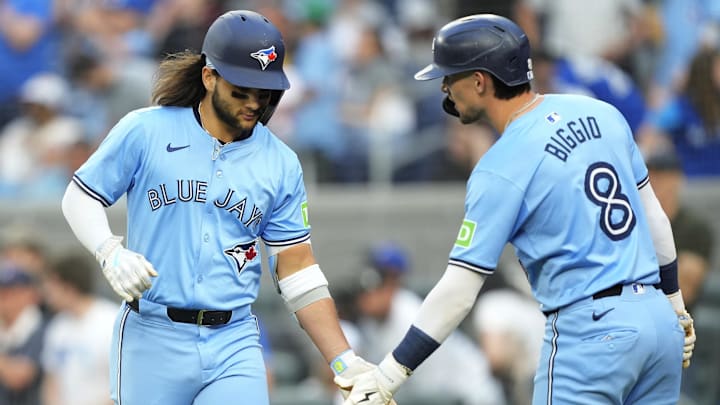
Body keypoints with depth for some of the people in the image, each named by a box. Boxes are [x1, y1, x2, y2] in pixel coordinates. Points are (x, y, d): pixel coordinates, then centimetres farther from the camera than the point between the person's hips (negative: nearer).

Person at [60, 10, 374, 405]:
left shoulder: (281, 164, 6)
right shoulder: (145, 131, -1)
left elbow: (297, 269, 8)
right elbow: (80, 197, 5)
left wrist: (344, 362, 0)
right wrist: (111, 253, -16)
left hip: (234, 346, 1)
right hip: (151, 340, -1)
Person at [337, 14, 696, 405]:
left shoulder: (501, 169, -12)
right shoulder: (601, 113, 7)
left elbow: (459, 291, -13)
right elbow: (654, 217, 16)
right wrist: (675, 306, 27)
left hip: (589, 332, -7)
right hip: (657, 316, 7)